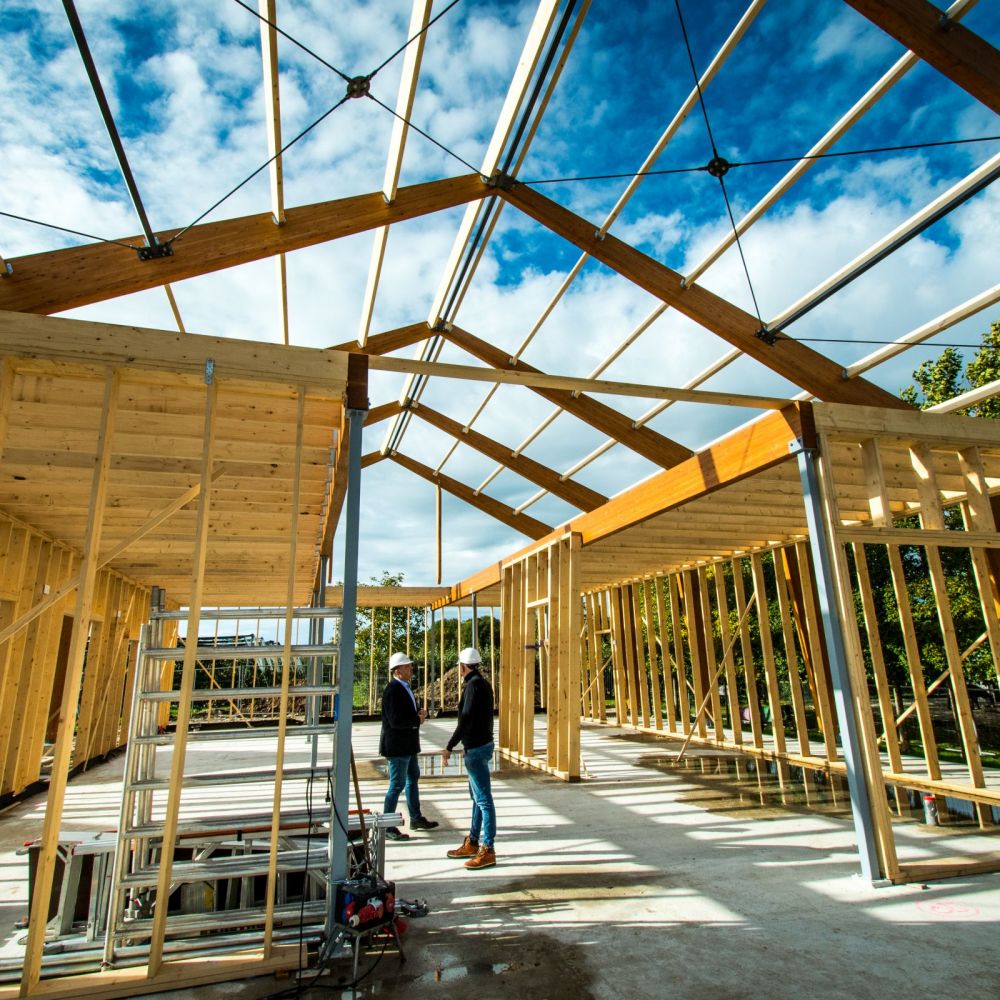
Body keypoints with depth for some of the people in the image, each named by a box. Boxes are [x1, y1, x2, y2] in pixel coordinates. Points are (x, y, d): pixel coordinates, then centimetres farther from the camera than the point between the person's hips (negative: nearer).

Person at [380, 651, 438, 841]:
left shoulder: (404, 687, 9)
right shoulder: (392, 690, -22)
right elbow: (396, 720, -28)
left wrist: (419, 713, -1)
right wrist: (418, 719, -15)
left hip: (408, 744, 11)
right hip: (397, 745, -11)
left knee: (413, 778, 20)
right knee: (397, 784, -2)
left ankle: (416, 818, 35)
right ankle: (387, 827, 10)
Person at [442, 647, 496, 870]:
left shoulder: (473, 685, -17)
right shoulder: (483, 683, 11)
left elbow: (466, 720, -22)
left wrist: (449, 747, -18)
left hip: (476, 749, -10)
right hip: (482, 744, 10)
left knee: (483, 799, -5)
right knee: (477, 797, 17)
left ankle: (488, 851, 1)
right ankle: (472, 843, 28)